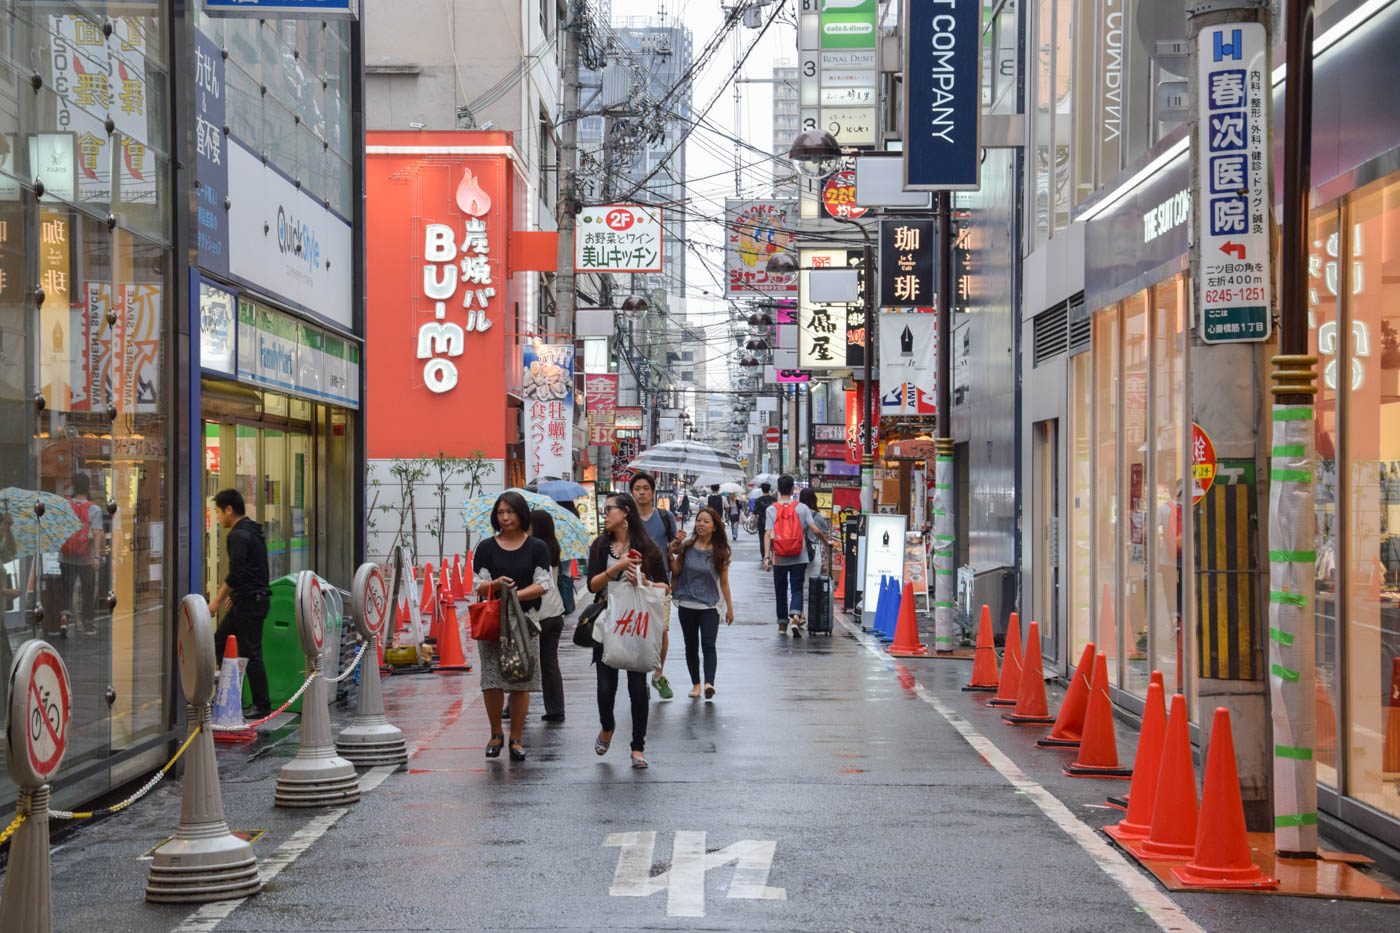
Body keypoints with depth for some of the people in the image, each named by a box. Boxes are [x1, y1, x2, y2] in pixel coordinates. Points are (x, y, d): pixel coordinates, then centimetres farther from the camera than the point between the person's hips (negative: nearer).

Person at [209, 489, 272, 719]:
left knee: (250, 652, -5)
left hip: (250, 601, -10)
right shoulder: (252, 531, 15)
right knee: (220, 641, 14)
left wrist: (217, 601, -16)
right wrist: (234, 593, 26)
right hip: (249, 599, 10)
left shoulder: (238, 535, -16)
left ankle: (262, 705, 0)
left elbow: (235, 573, -22)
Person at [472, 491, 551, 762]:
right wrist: (497, 584, -19)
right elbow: (479, 587, 2)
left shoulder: (537, 548, 6)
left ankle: (516, 738, 9)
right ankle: (496, 733, 14)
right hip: (492, 620, 0)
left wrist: (516, 594, -14)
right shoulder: (486, 548, 8)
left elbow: (543, 585, -1)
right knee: (492, 681, -6)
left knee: (521, 682, -2)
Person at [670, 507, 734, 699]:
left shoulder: (720, 551, -1)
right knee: (691, 646, 10)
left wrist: (730, 608, 7)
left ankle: (709, 683, -27)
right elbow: (676, 572, 4)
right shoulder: (687, 547, 0)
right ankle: (695, 683, 22)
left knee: (708, 645, -15)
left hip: (709, 606, -2)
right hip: (687, 606, 2)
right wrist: (672, 553, -11)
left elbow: (724, 582, 5)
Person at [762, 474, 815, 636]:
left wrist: (766, 557, -10)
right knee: (797, 589, 2)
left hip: (779, 559, 1)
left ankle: (782, 624, 19)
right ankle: (795, 617, -21)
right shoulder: (802, 508, -2)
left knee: (781, 591, 13)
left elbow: (768, 534, -8)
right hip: (799, 558, -1)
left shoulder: (771, 509, -2)